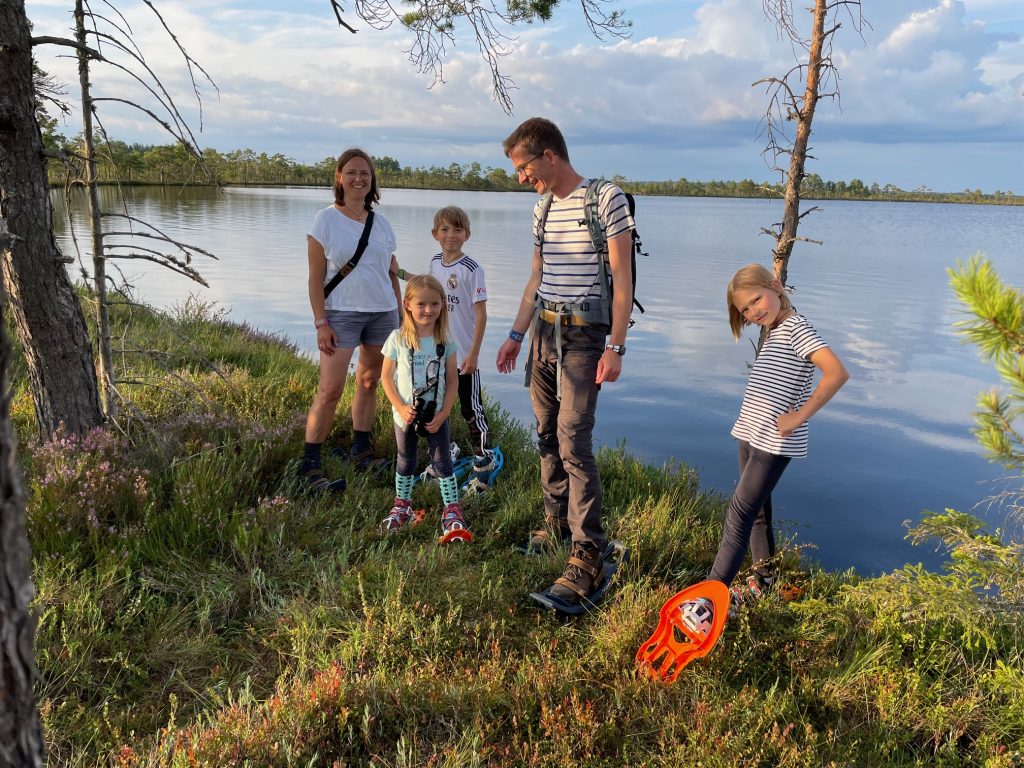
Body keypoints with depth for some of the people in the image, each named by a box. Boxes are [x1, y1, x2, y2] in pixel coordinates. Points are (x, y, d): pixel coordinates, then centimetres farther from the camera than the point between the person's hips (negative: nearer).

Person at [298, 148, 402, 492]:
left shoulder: (381, 224, 11)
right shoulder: (326, 220, -2)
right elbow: (316, 278, -5)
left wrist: (401, 316, 12)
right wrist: (321, 323, -12)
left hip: (383, 312, 5)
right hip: (341, 313, -5)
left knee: (369, 382, 11)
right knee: (330, 390, -11)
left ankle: (361, 450, 24)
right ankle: (309, 464, -2)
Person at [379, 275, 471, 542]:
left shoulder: (446, 341, -6)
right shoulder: (398, 339, -9)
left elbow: (452, 381, -3)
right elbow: (387, 377, -4)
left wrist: (443, 413, -10)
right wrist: (401, 407, -13)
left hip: (436, 416, 0)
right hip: (406, 415, 0)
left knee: (442, 462, 3)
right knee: (405, 462, 16)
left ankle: (452, 511, 11)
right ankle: (402, 505, 33)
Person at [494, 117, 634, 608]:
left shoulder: (606, 199, -9)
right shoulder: (543, 208, 14)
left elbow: (623, 279, -11)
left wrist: (615, 347, -16)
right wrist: (515, 336, 20)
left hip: (584, 334, -7)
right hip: (544, 330, 8)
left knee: (573, 442, -14)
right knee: (547, 435, 12)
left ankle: (588, 557, -11)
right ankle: (557, 522, 28)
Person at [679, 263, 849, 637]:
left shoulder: (795, 327, -13)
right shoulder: (773, 334, 17)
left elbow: (837, 372, -24)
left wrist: (799, 416, -22)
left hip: (775, 442, -10)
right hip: (751, 435, 10)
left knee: (740, 513, -14)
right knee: (756, 511, 16)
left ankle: (710, 599, -16)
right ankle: (763, 582, 30)